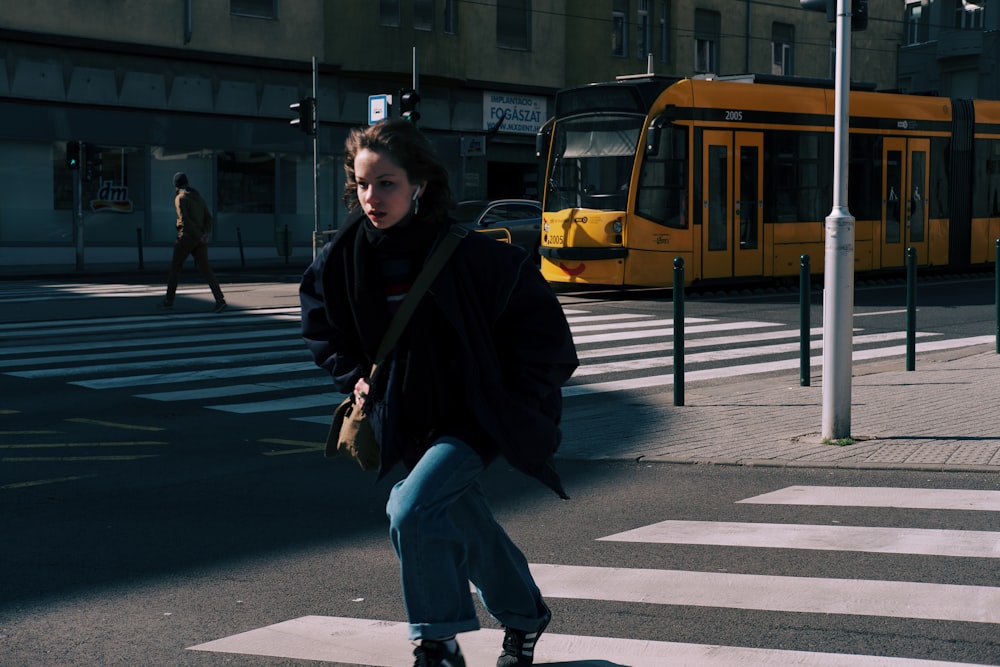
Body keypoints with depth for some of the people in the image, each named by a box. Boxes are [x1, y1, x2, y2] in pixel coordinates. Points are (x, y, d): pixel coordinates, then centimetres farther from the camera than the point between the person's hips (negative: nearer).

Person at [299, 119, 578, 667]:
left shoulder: (472, 256, -21)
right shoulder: (345, 259, -8)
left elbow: (540, 325, -10)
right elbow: (320, 322, 13)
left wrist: (511, 397, -9)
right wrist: (354, 377, 2)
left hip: (474, 419, -5)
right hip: (406, 424, 6)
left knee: (412, 510, -23)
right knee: (468, 526, 16)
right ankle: (524, 615, 41)